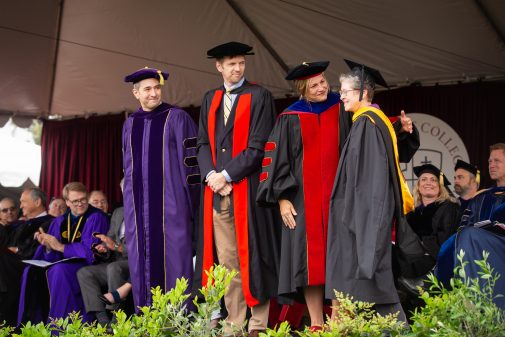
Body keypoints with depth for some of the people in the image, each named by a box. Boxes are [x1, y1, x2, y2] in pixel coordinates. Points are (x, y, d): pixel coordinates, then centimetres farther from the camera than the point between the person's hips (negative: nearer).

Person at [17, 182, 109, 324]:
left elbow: (91, 251, -14)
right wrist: (47, 246, -12)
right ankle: (33, 322, -13)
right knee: (31, 271, -16)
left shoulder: (96, 218, -4)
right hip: (64, 265, 6)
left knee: (59, 270, -33)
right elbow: (51, 259, 10)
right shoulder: (59, 222, 12)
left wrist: (61, 247, -13)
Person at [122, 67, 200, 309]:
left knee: (173, 259, -5)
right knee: (142, 262, 5)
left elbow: (191, 160, -5)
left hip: (170, 204, -5)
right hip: (138, 205, 5)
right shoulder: (130, 124, 13)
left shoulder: (177, 118, -2)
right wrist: (130, 205, 17)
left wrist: (190, 204, -9)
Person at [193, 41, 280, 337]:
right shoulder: (210, 100, 16)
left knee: (251, 257, -3)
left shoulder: (259, 97, 0)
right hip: (217, 190, 5)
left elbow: (259, 146, -8)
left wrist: (227, 175, -11)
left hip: (247, 188, -4)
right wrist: (211, 174, -5)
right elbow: (204, 143, 13)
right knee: (226, 260, 4)